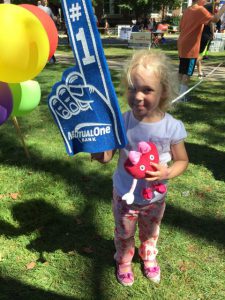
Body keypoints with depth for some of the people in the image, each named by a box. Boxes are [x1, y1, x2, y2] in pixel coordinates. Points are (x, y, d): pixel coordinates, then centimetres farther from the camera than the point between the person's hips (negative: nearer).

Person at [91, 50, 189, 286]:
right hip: (125, 196, 0)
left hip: (155, 197, 1)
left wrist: (168, 173, -28)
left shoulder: (172, 127, -22)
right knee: (124, 234, 24)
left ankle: (149, 257, 62)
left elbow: (182, 161, -8)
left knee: (150, 232, 29)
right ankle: (123, 260, 56)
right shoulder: (122, 123, -22)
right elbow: (106, 157, -17)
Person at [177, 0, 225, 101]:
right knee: (187, 72, -4)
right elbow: (215, 19, -18)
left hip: (182, 45, 8)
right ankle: (182, 95, -3)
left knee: (182, 71, 14)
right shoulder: (200, 9, -10)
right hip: (190, 47, -8)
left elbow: (180, 27, 18)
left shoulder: (187, 10, 13)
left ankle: (179, 92, 21)